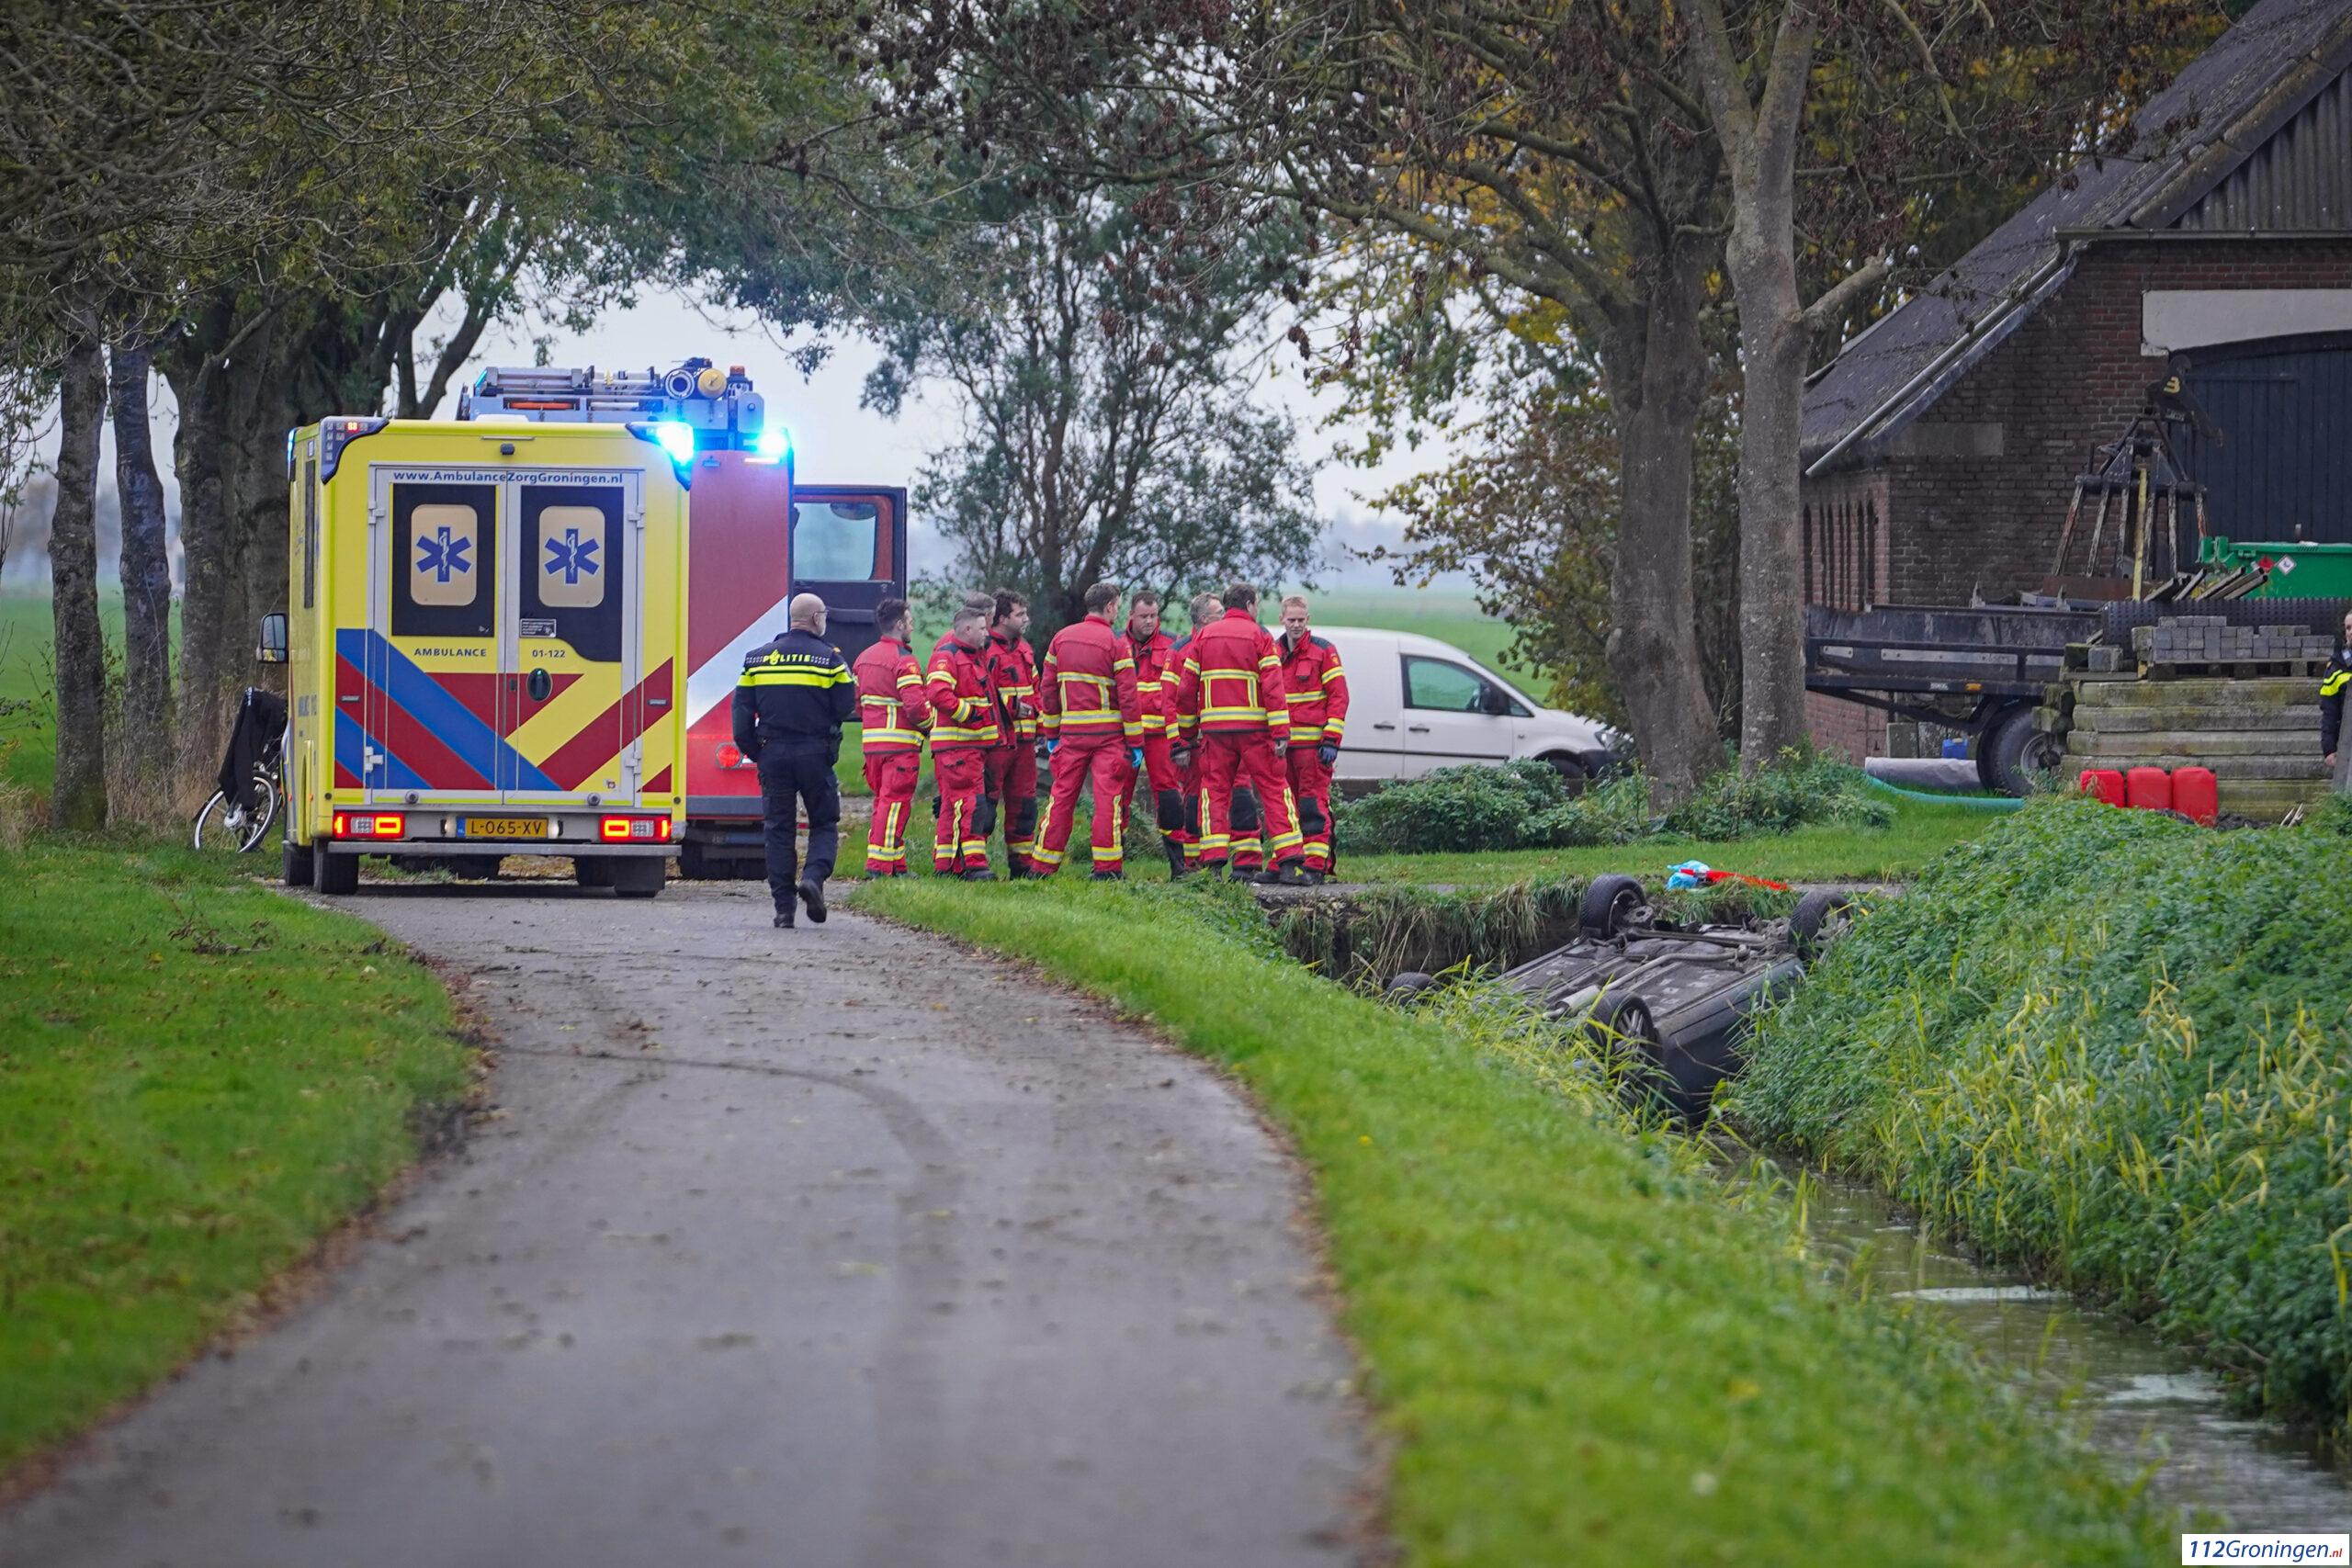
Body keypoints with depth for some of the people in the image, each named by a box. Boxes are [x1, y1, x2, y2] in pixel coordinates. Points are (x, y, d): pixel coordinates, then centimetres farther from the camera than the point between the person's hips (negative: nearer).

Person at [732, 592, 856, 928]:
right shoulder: (829, 658, -5)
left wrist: (751, 749, 12)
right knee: (824, 824, 9)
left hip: (773, 752, 3)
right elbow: (846, 707, -5)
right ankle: (814, 875, -18)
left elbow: (742, 708, 5)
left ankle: (783, 906, 2)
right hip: (814, 752, -3)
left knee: (779, 828, 7)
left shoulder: (759, 657, 7)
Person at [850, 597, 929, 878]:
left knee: (883, 801, 14)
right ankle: (881, 865, -11)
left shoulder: (864, 658, 14)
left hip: (871, 740, 8)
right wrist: (928, 726, -1)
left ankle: (895, 864, 17)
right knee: (895, 803, -6)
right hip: (900, 744, -8)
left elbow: (856, 700, 17)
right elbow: (915, 705, -18)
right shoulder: (903, 660, -12)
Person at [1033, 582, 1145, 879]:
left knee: (1062, 796, 8)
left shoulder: (1061, 638, 8)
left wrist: (1052, 734, 18)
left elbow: (1048, 690, 10)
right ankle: (1107, 867, -4)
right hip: (1108, 734, -4)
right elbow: (1128, 697, -9)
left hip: (1071, 732, 4)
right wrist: (1135, 742, -5)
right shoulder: (1115, 643, -7)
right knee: (1108, 798, -2)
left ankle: (1045, 865, 10)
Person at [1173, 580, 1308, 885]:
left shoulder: (1204, 638, 11)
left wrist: (1187, 731, 19)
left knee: (1215, 791, 7)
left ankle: (1212, 863, -1)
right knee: (1274, 789, 1)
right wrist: (1281, 733, -11)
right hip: (1253, 728, -3)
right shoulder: (1259, 637, -1)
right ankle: (1290, 863, -5)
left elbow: (1186, 689, 10)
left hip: (1215, 729, 3)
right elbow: (1273, 687, -9)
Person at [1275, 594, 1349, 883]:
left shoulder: (1323, 650, 0)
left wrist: (1331, 740, -12)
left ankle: (1316, 866, -10)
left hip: (1313, 743, -5)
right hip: (1281, 743, 5)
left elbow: (1338, 696, -4)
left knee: (1314, 803, -8)